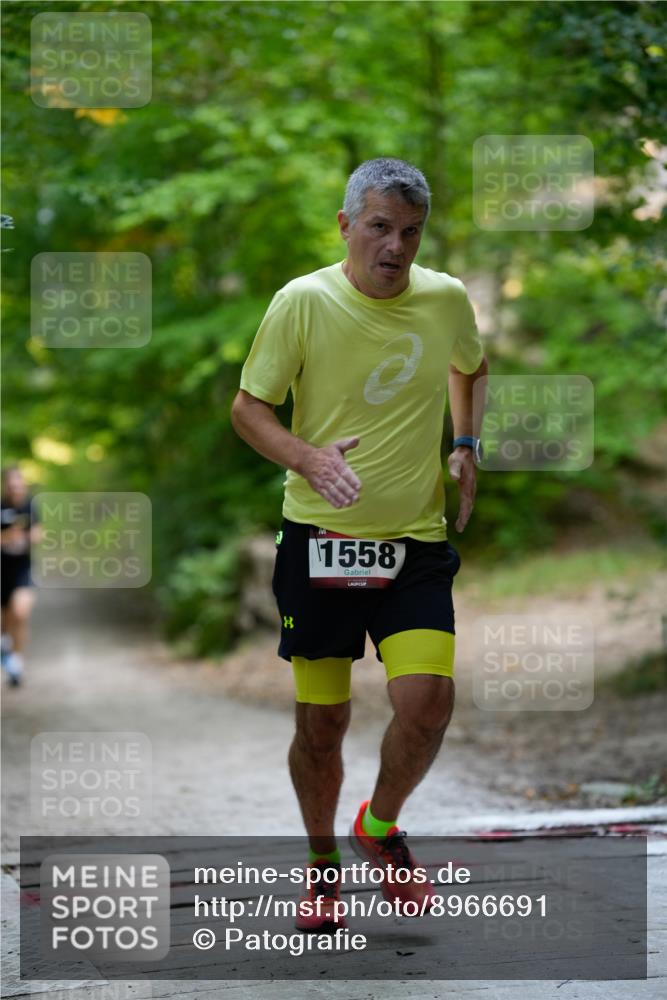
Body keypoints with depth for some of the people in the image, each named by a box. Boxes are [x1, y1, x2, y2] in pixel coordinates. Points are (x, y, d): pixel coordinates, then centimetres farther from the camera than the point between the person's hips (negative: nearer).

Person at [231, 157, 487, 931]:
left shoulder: (448, 299, 2)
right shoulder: (303, 301, -8)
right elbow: (248, 408, -4)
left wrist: (464, 444, 9)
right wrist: (308, 459, -22)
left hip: (416, 543, 2)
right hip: (318, 539, -2)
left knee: (427, 701, -15)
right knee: (320, 723, 5)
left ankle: (380, 828, 15)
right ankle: (322, 864, 29)